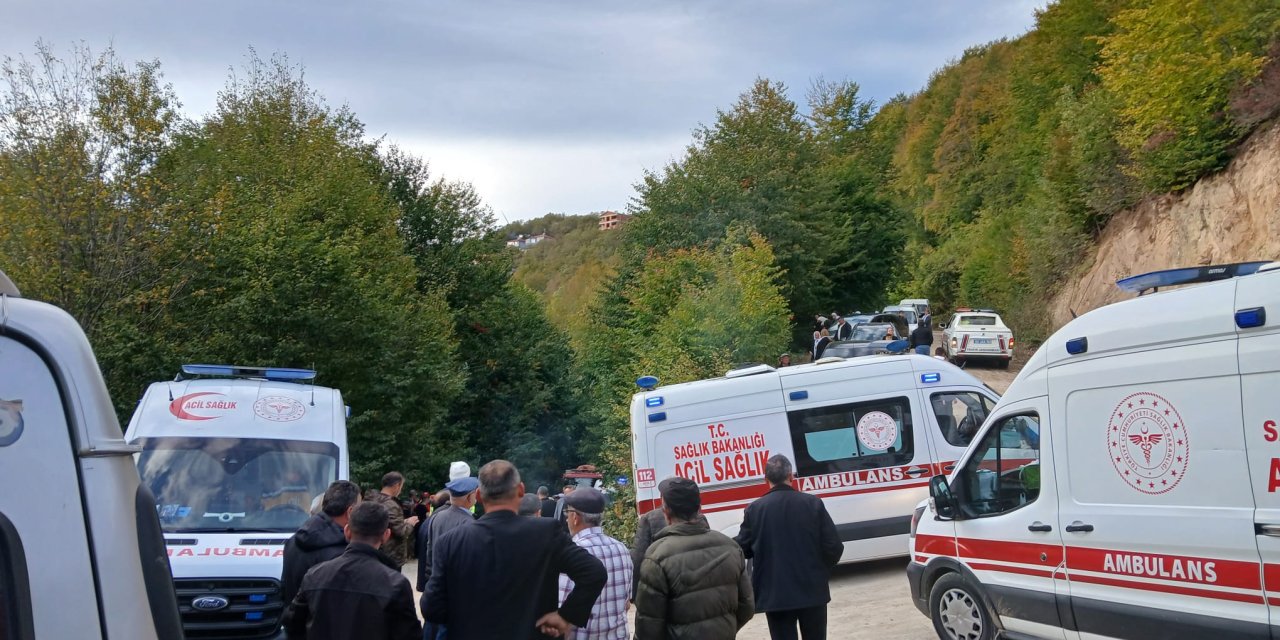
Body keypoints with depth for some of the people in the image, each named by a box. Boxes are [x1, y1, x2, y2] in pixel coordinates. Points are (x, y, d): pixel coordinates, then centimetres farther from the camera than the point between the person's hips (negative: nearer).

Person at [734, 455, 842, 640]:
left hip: (775, 594, -1)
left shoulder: (755, 509, -7)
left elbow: (742, 549, -1)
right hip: (812, 591, 1)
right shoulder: (813, 503, -6)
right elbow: (833, 547, -6)